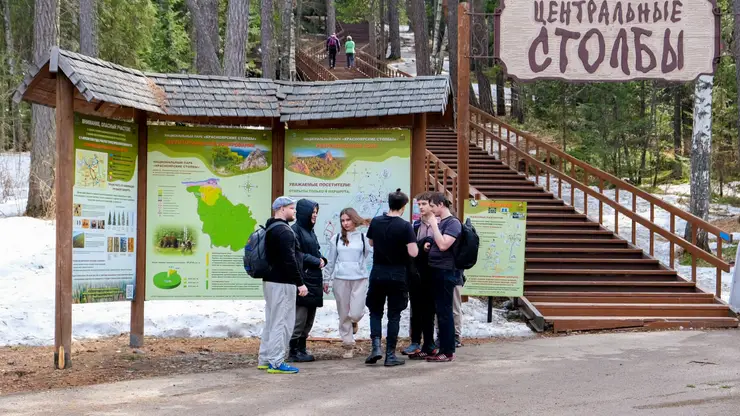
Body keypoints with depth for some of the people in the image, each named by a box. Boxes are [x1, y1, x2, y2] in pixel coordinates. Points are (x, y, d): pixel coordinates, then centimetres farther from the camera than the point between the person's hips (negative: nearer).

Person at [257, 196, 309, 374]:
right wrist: (300, 283, -20)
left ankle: (264, 360, 20)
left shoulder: (270, 229, 16)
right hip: (283, 283, -10)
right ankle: (276, 363, -5)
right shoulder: (284, 231, -16)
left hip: (270, 280, 10)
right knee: (282, 322, -7)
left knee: (271, 321, 16)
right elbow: (289, 260, -22)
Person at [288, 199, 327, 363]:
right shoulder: (295, 230, -9)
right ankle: (294, 352, -3)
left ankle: (301, 349, 16)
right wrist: (316, 261, -11)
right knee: (300, 316, -8)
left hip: (314, 279, 9)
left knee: (309, 318, 10)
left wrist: (321, 260, 2)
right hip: (302, 278, -9)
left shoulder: (310, 231, 18)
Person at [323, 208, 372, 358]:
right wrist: (326, 280, 12)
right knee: (344, 314, 5)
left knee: (356, 313, -10)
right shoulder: (336, 239, 7)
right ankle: (348, 345, 16)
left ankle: (354, 322, 27)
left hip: (360, 279, -1)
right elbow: (331, 261, 12)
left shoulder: (363, 237, 2)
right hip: (340, 279, 2)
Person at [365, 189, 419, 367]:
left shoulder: (375, 222, 0)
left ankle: (376, 346, 0)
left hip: (377, 273, 3)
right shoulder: (405, 226, -13)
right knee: (394, 315, 5)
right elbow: (413, 253, -17)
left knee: (375, 311, 16)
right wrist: (414, 243, 2)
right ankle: (390, 355, 6)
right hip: (397, 275, -3)